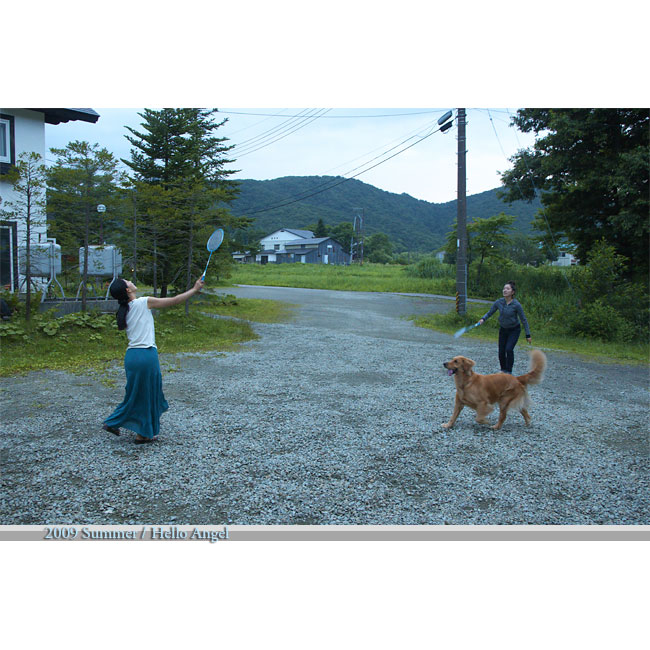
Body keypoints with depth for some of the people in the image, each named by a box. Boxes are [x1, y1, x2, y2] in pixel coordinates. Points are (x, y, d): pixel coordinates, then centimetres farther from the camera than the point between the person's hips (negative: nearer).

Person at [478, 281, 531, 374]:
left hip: (514, 330, -4)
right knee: (501, 352, 3)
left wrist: (528, 335, -10)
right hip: (503, 329, 4)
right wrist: (483, 319, -20)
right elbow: (489, 313, 0)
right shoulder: (498, 302, -12)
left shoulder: (516, 305, -22)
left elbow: (523, 320, -14)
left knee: (509, 349, -20)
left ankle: (509, 372, -6)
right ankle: (503, 370, 27)